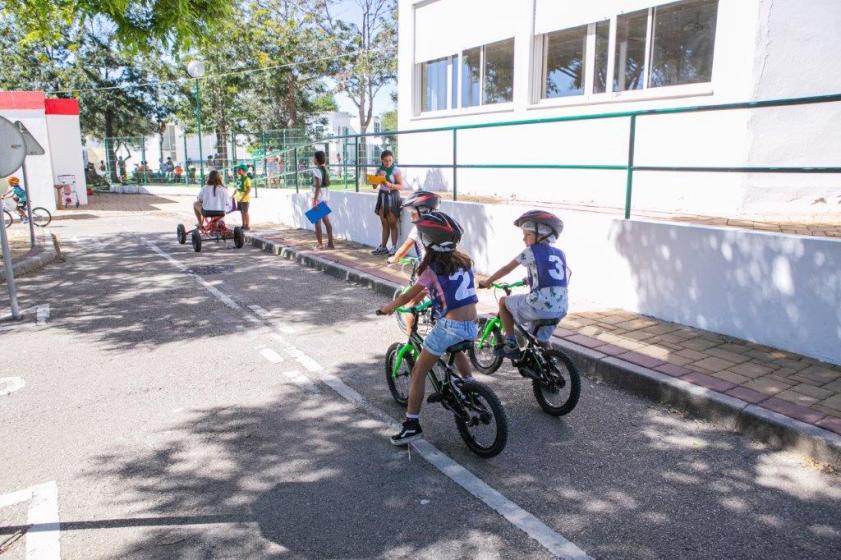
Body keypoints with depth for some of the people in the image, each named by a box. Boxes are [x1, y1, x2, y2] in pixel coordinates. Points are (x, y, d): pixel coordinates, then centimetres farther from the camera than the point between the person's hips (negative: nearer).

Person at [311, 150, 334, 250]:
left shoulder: (316, 170, -14)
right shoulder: (325, 169, 9)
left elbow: (318, 185, -19)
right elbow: (328, 183, 12)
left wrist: (315, 199, -19)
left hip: (318, 197, -8)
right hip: (325, 197, 8)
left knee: (317, 220, -2)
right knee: (326, 220, 11)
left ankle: (319, 244, 1)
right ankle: (330, 243, 13)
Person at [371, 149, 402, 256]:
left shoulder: (396, 170, -7)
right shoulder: (379, 170, 7)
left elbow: (400, 185, -12)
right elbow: (374, 186, 8)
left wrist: (390, 185, -28)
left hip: (392, 196, -5)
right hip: (382, 196, 5)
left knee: (392, 224, -1)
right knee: (384, 224, 9)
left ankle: (394, 247, 5)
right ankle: (383, 247, 14)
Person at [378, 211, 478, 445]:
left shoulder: (432, 269, -6)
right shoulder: (464, 261, 11)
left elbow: (407, 297, 1)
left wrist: (388, 308, 18)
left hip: (450, 326, -7)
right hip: (472, 326, 7)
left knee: (419, 372, 5)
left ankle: (412, 424, 5)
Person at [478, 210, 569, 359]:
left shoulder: (531, 251, 0)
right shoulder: (560, 254, 16)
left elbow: (507, 269, 6)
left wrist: (487, 282, 20)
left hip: (539, 306, -6)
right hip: (560, 309, 6)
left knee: (503, 302, 17)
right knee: (542, 342, 25)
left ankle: (511, 345, 17)